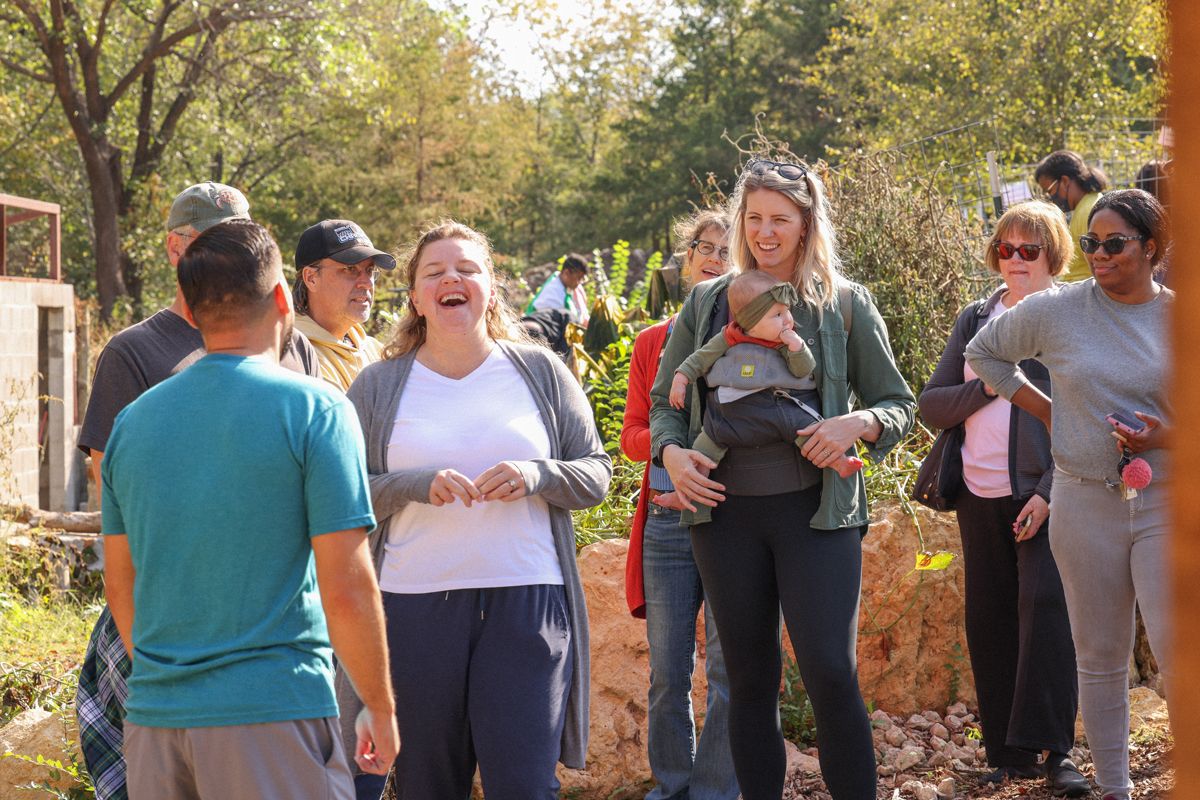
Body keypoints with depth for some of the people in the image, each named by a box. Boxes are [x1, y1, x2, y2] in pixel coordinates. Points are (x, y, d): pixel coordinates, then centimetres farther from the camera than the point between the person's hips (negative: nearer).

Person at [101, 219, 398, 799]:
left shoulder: (134, 420, 8)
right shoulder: (313, 410, -7)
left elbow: (120, 587, 15)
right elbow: (346, 589, -11)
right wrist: (381, 708, 1)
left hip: (154, 718, 5)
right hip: (273, 717, -5)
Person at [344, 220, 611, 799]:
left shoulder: (539, 371, 8)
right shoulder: (378, 386, 7)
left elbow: (597, 473, 8)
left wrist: (536, 476, -12)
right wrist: (417, 485, -16)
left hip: (525, 599, 0)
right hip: (414, 606, 1)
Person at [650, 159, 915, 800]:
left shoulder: (844, 303, 4)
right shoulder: (708, 303, 9)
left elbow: (899, 404, 7)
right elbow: (664, 400, 15)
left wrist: (857, 423, -14)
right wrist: (671, 451, -6)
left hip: (815, 509, -2)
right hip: (726, 511, 3)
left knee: (831, 674, -13)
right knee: (750, 683, 8)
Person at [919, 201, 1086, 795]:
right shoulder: (975, 321, 13)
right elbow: (931, 405, 8)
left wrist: (1050, 493, -16)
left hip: (1045, 495, -5)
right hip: (980, 495, 5)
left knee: (1045, 606, -16)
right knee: (989, 622, 6)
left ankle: (1053, 751, -13)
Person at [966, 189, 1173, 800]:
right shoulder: (1054, 310, 0)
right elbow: (983, 352, 16)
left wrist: (1166, 438, -13)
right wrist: (1046, 411, 7)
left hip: (1168, 502, -1)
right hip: (1085, 503, 1)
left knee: (1180, 657, -8)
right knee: (1100, 658, 10)